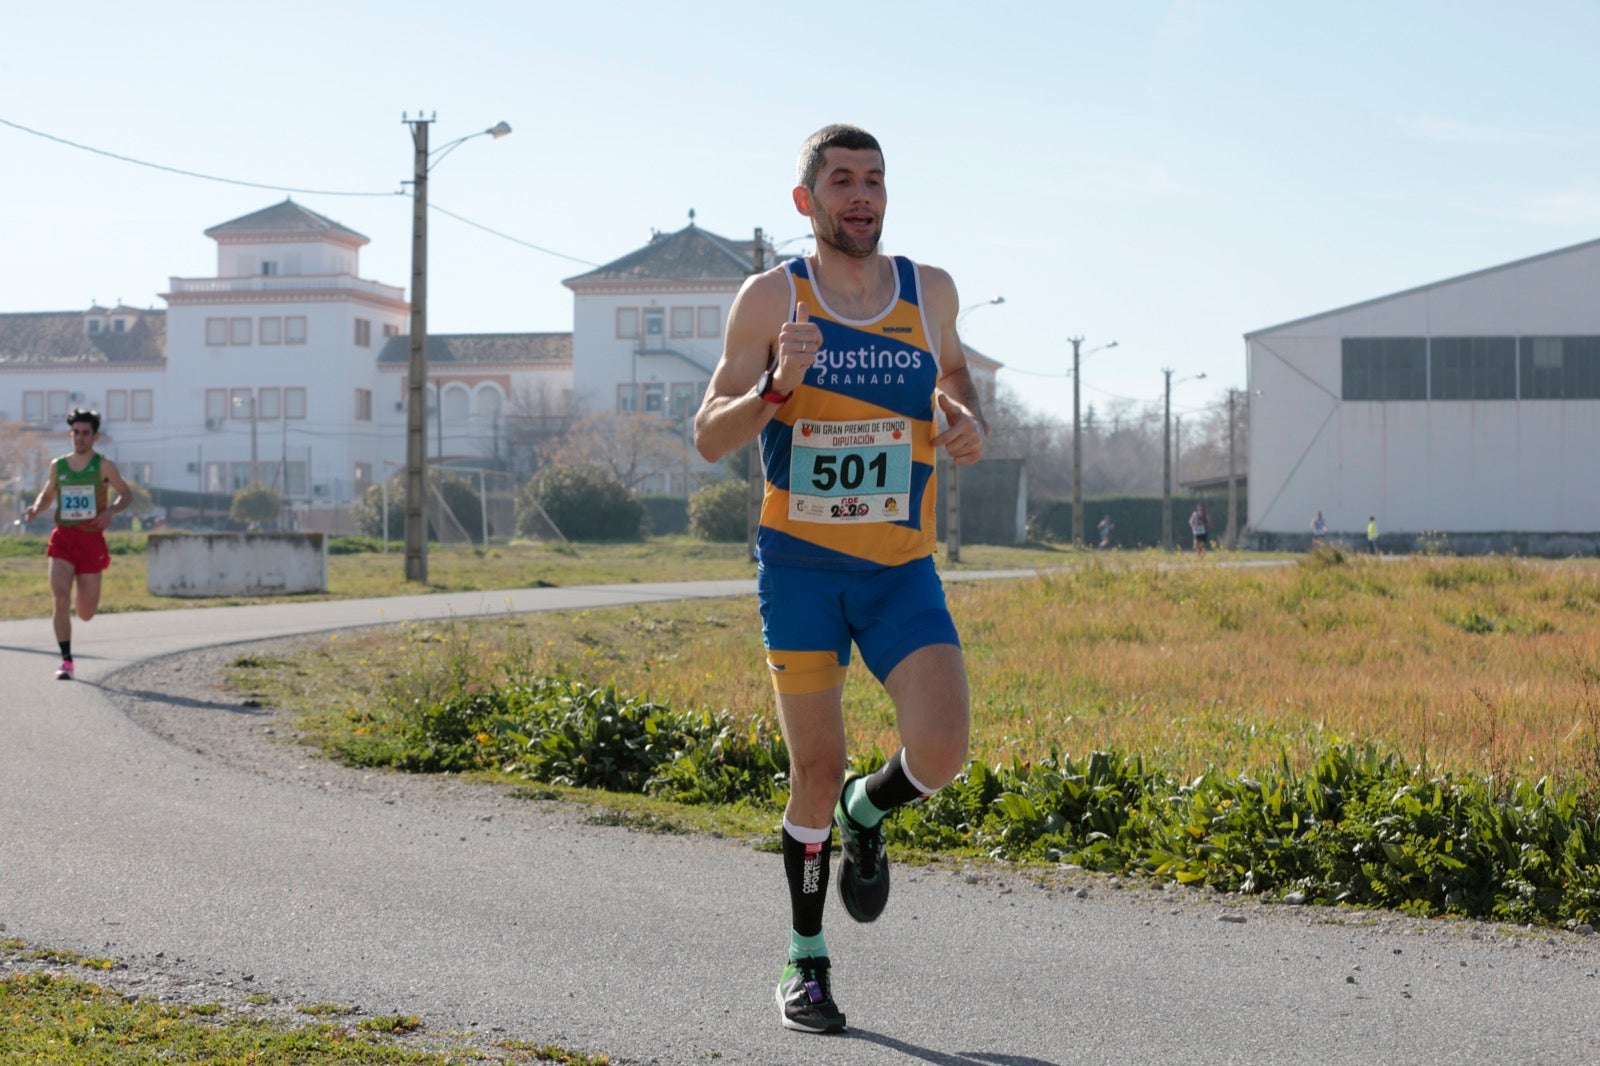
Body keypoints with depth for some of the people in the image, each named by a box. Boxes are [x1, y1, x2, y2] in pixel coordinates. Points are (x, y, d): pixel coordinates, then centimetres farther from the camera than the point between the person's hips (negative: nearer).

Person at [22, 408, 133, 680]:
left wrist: (111, 510, -14)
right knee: (61, 599, -18)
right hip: (63, 538, 1)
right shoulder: (58, 466, 7)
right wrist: (36, 508, -3)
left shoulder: (103, 466, -2)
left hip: (91, 540, -1)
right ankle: (66, 661, -10)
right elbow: (47, 495, 20)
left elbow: (126, 494, 6)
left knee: (85, 614, 6)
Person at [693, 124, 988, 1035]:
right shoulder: (770, 299, -4)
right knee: (816, 773, 2)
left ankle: (867, 813, 19)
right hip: (800, 562, -2)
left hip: (903, 569, 2)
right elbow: (711, 438, -4)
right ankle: (807, 963, 21)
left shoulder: (931, 290, 4)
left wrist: (972, 423, 0)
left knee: (942, 752, -17)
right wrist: (777, 386, -23)